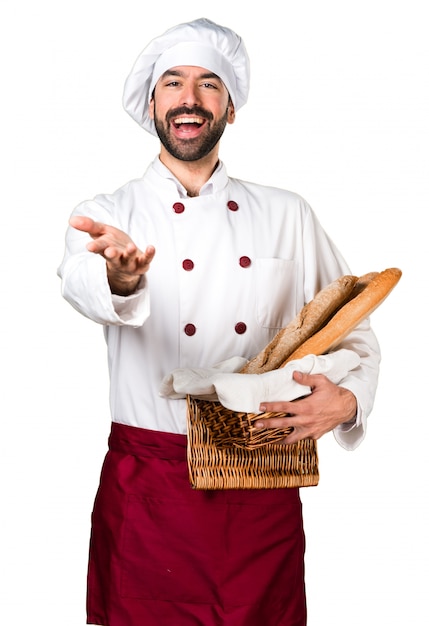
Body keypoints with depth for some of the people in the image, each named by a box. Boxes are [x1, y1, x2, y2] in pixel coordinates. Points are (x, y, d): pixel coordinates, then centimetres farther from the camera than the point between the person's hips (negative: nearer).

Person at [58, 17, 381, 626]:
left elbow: (353, 335, 10)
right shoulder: (106, 215, 1)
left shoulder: (288, 215, 6)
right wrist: (120, 278, -47)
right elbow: (82, 283, -23)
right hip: (148, 490, -1)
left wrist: (346, 400, -11)